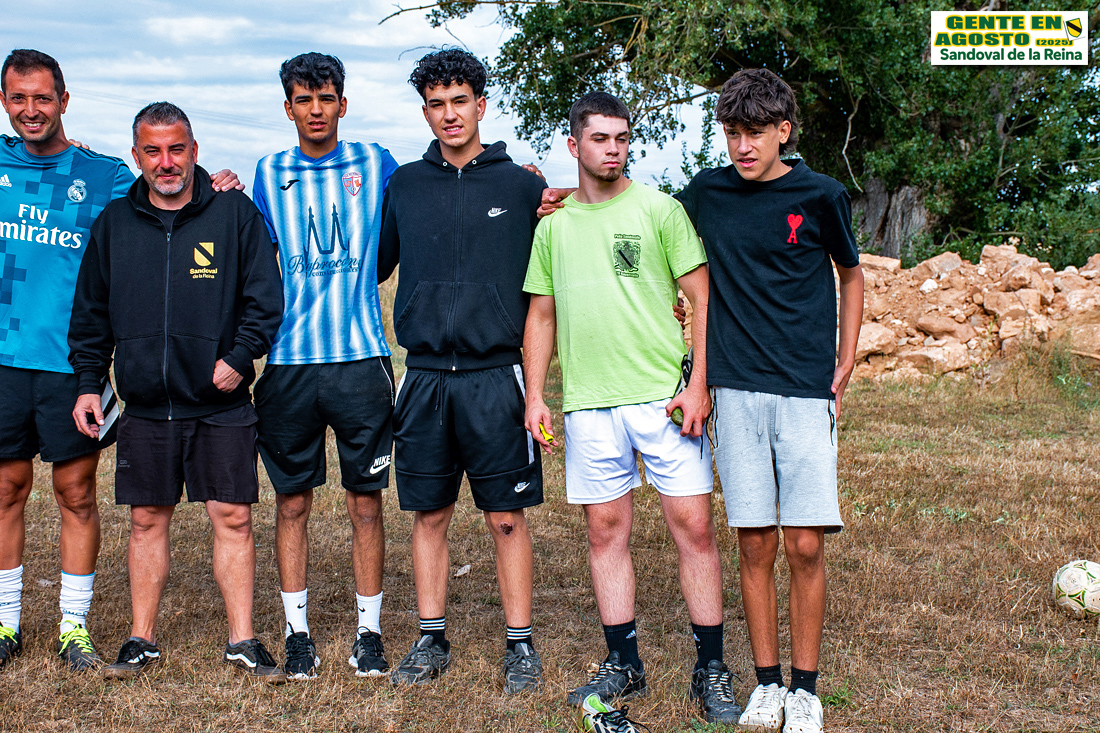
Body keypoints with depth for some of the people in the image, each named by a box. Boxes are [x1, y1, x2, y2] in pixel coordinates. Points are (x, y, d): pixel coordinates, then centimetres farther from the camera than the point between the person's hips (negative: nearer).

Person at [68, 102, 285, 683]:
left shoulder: (234, 213, 0)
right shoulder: (113, 222, 8)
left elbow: (265, 296, 0)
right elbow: (90, 313, 14)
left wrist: (239, 356, -11)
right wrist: (88, 381, 8)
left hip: (221, 405, -2)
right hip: (144, 406, 3)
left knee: (233, 518, -1)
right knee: (147, 520, 9)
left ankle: (242, 640, 9)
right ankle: (142, 640, 20)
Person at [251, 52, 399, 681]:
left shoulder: (375, 164, 8)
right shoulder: (269, 174, 11)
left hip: (361, 356, -1)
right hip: (289, 360, 1)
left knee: (367, 501, 4)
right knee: (293, 503, 6)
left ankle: (370, 631, 15)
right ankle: (298, 633, 17)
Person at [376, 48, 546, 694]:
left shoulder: (522, 186, 3)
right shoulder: (405, 186, 9)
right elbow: (375, 265, 16)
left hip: (495, 376, -2)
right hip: (425, 375, 3)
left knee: (507, 517, 2)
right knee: (429, 514, 9)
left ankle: (520, 645, 13)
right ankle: (432, 640, 21)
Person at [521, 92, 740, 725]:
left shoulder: (659, 210, 2)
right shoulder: (553, 224, 12)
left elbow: (703, 298, -1)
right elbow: (541, 316, 17)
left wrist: (700, 383, -10)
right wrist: (535, 395, 9)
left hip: (663, 393, -3)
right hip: (588, 402, 3)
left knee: (693, 524, -3)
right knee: (606, 529, 8)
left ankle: (712, 669, 7)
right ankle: (624, 665, 19)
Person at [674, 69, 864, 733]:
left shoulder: (821, 196, 1)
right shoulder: (706, 194, 6)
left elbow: (851, 275, 15)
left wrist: (845, 365, 9)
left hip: (806, 391, -2)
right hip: (737, 390, 2)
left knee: (805, 545, -4)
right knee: (756, 545, 4)